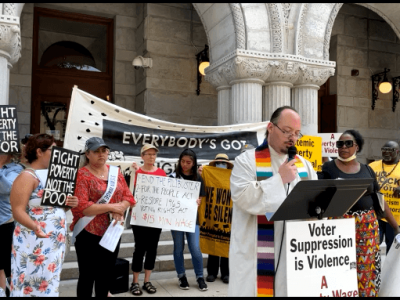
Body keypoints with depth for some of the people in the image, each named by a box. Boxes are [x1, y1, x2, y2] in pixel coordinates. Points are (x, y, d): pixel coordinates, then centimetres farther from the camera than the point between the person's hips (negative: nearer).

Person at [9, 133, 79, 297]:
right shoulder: (27, 176, -12)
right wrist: (35, 227, -36)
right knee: (30, 287, -2)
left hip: (55, 243, 8)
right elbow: (18, 211, -19)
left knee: (48, 286, 13)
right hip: (34, 244, -8)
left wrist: (69, 203, 1)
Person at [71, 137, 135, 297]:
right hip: (89, 234, -5)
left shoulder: (115, 172, 6)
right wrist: (111, 207, -19)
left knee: (106, 275, 18)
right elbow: (80, 207, -21)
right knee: (87, 276, 7)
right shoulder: (81, 175, -12)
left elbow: (128, 197, 5)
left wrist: (120, 209, -16)